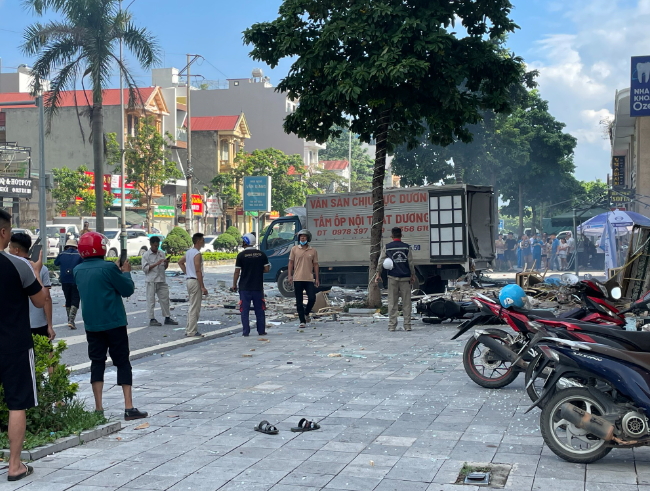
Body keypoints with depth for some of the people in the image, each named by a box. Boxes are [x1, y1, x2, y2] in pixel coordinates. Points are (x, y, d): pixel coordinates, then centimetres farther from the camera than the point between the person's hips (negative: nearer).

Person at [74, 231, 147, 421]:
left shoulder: (78, 270, 4)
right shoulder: (109, 268, -15)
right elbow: (128, 290, -9)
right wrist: (125, 272, 7)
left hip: (92, 325, 5)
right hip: (114, 323, -5)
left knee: (97, 363, 11)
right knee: (123, 363, 2)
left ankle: (98, 408, 8)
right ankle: (129, 408, -1)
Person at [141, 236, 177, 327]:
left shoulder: (161, 253, 12)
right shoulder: (146, 255, -3)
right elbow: (145, 268, -11)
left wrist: (166, 263, -5)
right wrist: (156, 264, -18)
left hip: (161, 280, 5)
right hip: (151, 281, -5)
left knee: (165, 299, 6)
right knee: (151, 300, 0)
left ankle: (167, 318, 13)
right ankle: (152, 319, 6)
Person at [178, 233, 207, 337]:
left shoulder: (188, 252, 12)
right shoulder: (197, 254, -16)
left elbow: (180, 262, 24)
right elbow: (198, 271, -20)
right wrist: (203, 287, -19)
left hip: (189, 280, 10)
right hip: (195, 281, -10)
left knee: (192, 307, 16)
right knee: (195, 308, -6)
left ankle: (189, 329, 20)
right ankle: (192, 332, -4)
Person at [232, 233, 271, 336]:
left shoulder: (241, 255, -8)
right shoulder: (262, 254, 1)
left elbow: (237, 272, -7)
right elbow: (266, 269, 0)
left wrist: (234, 284, 4)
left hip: (245, 287, -2)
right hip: (258, 287, 2)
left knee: (244, 310, 4)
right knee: (259, 310, 11)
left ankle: (246, 331, 3)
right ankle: (261, 330, 14)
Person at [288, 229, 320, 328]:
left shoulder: (313, 251, 7)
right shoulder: (294, 249, 6)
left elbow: (315, 264, 9)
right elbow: (291, 262, 7)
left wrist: (317, 278, 5)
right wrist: (289, 275, -2)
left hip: (309, 279, 0)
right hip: (297, 279, 0)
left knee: (312, 298, -7)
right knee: (299, 302, 2)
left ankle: (306, 313, 21)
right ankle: (302, 321, 9)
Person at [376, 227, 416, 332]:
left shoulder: (387, 247, 2)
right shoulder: (407, 247, 2)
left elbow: (381, 261, 1)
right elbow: (411, 263, 3)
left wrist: (378, 274, 9)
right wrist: (413, 276, 11)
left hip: (392, 278, 0)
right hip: (405, 278, 0)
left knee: (392, 302, 4)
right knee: (406, 302, 4)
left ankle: (392, 325, 3)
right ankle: (407, 325, 3)